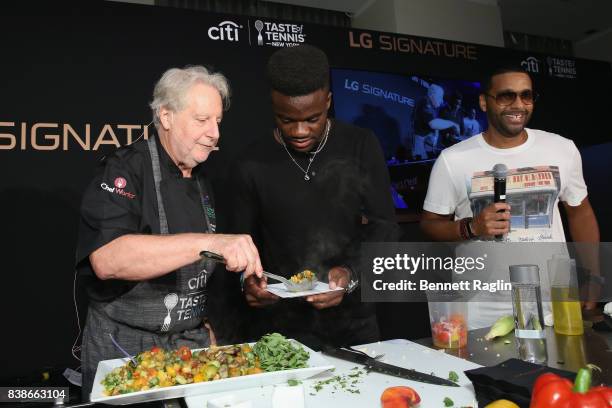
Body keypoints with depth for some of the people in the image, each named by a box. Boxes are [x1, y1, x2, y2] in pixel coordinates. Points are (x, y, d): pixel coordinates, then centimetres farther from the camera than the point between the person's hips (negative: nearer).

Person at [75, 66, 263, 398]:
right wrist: (207, 242, -41)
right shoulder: (124, 170, -16)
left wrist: (206, 325, 9)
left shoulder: (200, 181, 7)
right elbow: (107, 260, -34)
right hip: (123, 347, -6)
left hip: (192, 342, 6)